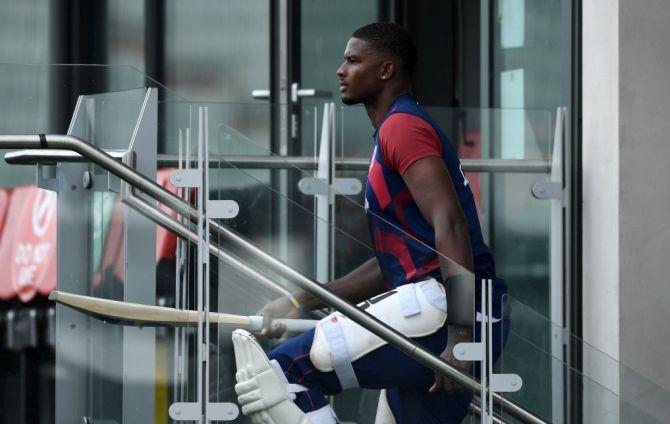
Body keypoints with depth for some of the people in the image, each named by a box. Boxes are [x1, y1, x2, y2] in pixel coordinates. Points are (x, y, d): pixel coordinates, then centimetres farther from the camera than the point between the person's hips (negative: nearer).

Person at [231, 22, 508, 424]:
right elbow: (393, 263, 29)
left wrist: (459, 337, -26)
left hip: (442, 308, -10)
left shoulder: (402, 126, -5)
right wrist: (300, 303, 27)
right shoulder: (403, 126, 26)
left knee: (285, 372, -12)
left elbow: (450, 225, -18)